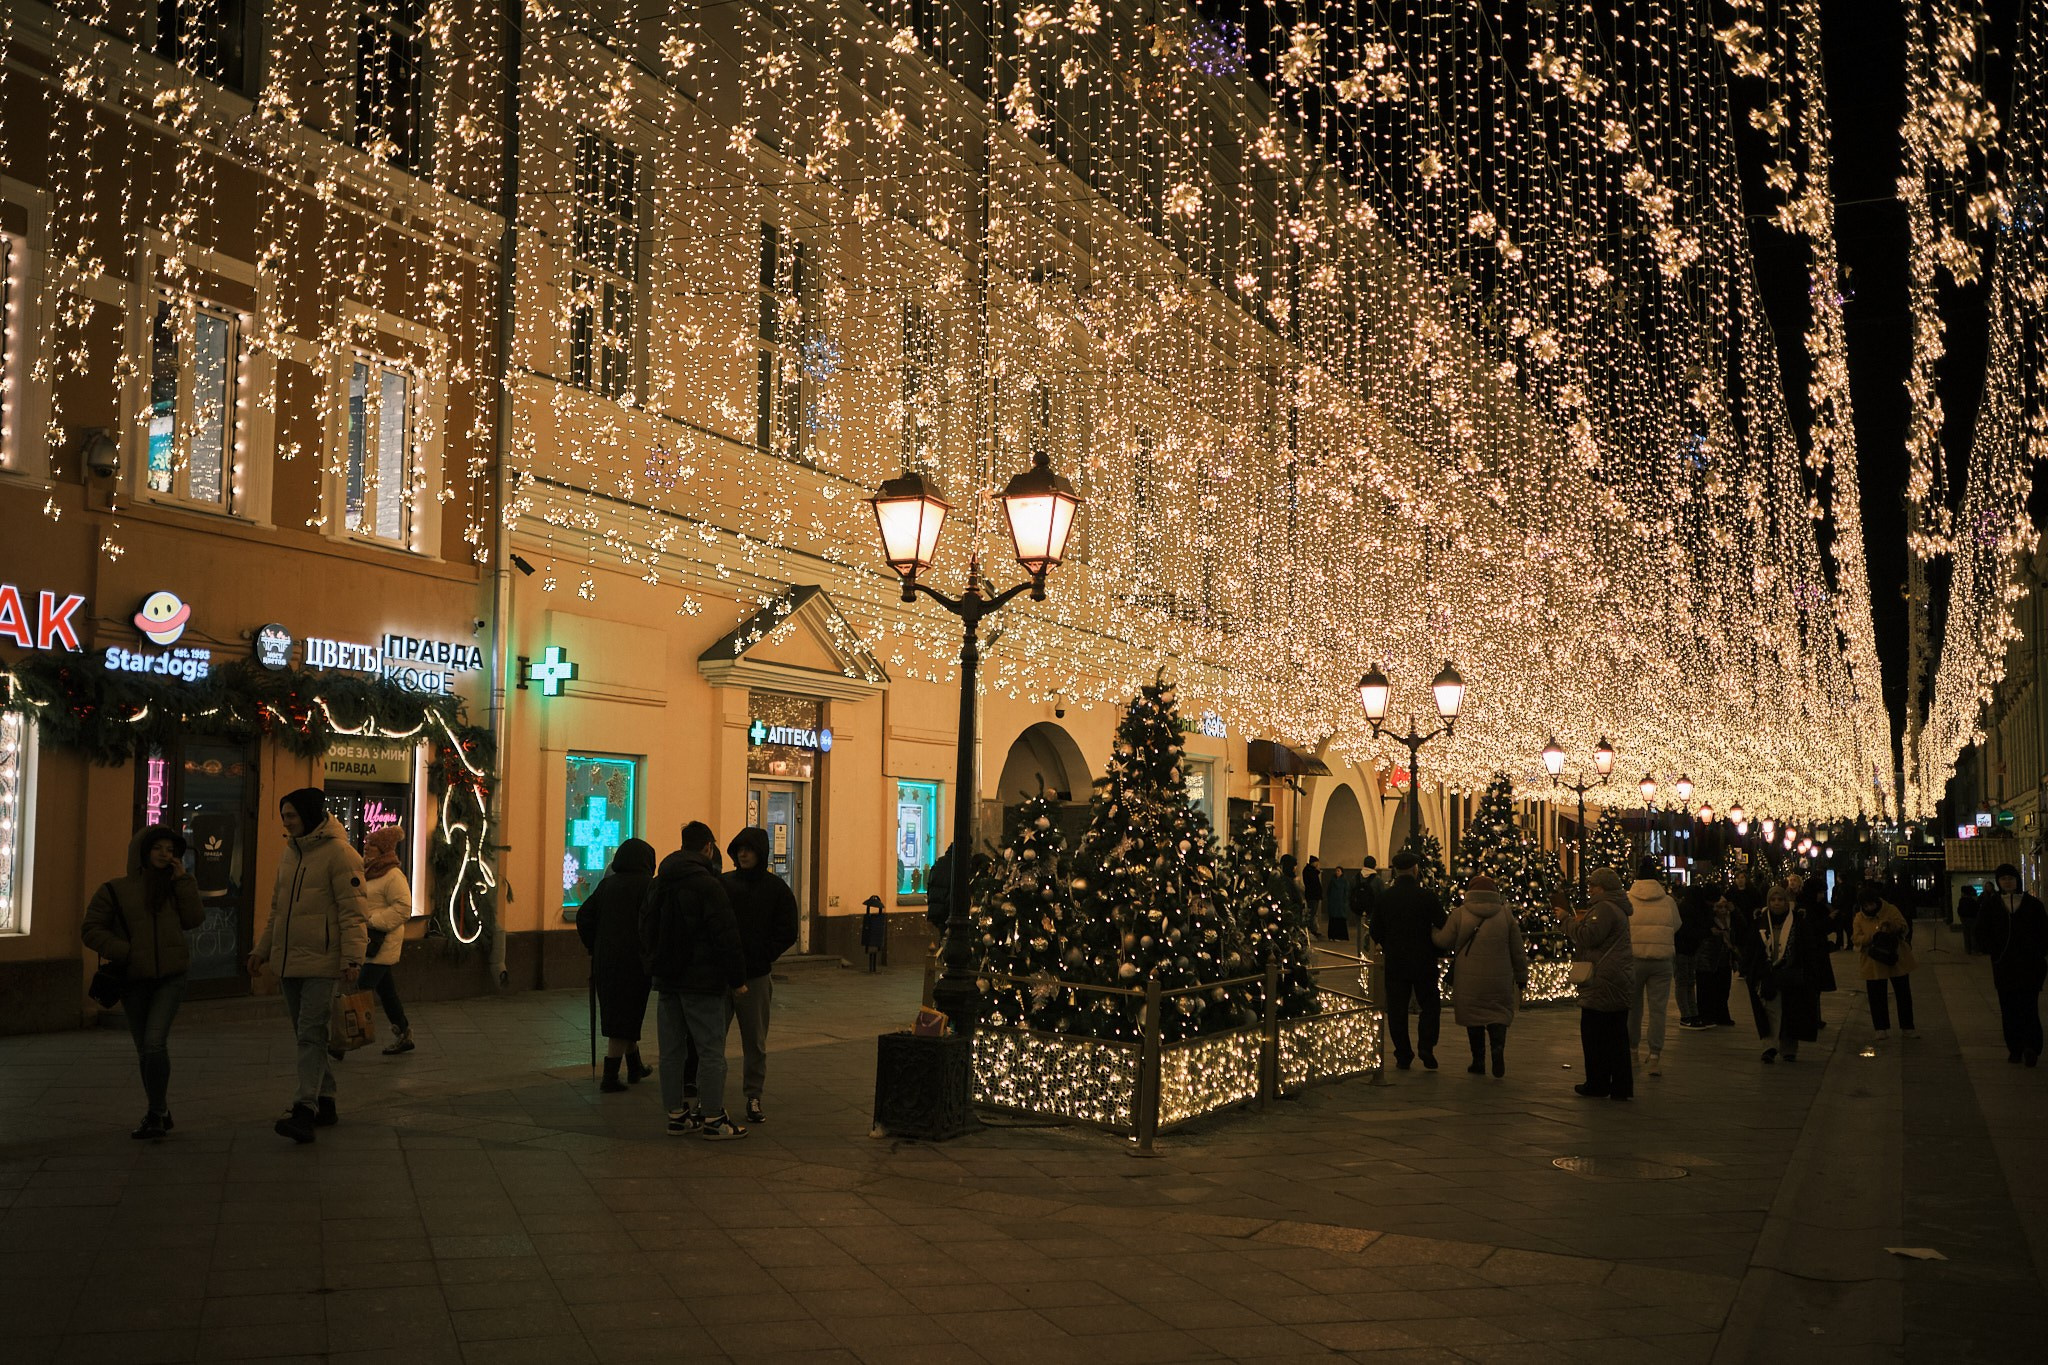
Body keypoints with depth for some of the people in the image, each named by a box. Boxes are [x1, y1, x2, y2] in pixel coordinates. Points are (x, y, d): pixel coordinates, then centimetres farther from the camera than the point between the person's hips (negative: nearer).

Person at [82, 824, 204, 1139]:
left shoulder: (175, 887, 7)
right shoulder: (115, 889, 1)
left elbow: (194, 919, -5)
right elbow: (91, 930, 0)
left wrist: (182, 880, -8)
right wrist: (124, 951, -14)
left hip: (170, 977, -1)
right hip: (133, 980, 1)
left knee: (155, 1041, -16)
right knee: (144, 1049, 10)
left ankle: (156, 1114, -8)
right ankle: (159, 1114, 25)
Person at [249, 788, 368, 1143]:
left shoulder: (338, 852, -11)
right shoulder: (290, 853, 15)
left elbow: (352, 910, -16)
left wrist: (352, 958, -23)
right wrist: (262, 949, 20)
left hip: (322, 961, -8)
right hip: (290, 961, 8)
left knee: (311, 1034, -13)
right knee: (305, 1034, 12)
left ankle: (305, 1111, -17)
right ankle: (324, 1104, 21)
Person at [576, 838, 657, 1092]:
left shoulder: (607, 884, 9)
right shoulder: (648, 885, -9)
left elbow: (584, 916, 8)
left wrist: (594, 948, 13)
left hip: (605, 959, 6)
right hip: (634, 961, -6)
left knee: (615, 1012, 18)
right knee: (623, 1019, 0)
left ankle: (635, 1068, 32)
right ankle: (610, 1078, 1)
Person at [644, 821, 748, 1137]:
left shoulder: (659, 884, 10)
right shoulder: (707, 884, -14)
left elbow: (646, 930, 19)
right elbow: (726, 936, -16)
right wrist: (737, 978, -9)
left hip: (667, 980, 8)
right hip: (701, 980, -7)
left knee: (671, 1051, 11)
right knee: (711, 1051, -1)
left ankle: (676, 1115, 17)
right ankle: (713, 1118, 2)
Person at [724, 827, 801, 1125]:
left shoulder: (776, 888, 2)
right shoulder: (722, 884, 5)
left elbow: (787, 933, 1)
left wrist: (760, 958, -8)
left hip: (756, 977, -1)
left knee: (755, 1042, 8)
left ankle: (753, 1097, 17)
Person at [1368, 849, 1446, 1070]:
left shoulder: (1384, 897, -3)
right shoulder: (1427, 896, -10)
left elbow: (1376, 932, 2)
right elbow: (1442, 928, -8)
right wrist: (1433, 948, 10)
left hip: (1395, 961, 2)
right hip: (1424, 961, -1)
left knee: (1397, 1009, 8)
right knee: (1430, 1004, 12)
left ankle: (1403, 1055, 8)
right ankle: (1426, 1047, -4)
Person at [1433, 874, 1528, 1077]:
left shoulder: (1460, 913, -3)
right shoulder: (1506, 914, 2)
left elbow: (1443, 941, 1)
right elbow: (1518, 951, 5)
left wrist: (1432, 932, 22)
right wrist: (1521, 977, 15)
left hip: (1469, 980, -1)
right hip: (1500, 981, 1)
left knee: (1474, 1016, 11)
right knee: (1499, 1014, 9)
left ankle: (1478, 1060, 14)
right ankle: (1498, 1047, -17)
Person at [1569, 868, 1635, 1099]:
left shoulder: (1604, 908, -15)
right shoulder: (1617, 908, 19)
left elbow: (1589, 937, -23)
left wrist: (1572, 923, -8)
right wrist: (1581, 921, 12)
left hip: (1603, 983, -10)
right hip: (1620, 984, 10)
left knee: (1593, 1035, -1)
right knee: (1617, 1036, 11)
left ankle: (1597, 1086, 4)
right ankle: (1622, 1087, 13)